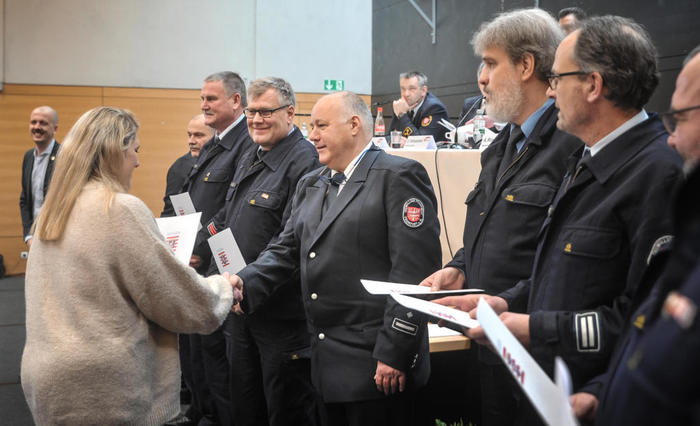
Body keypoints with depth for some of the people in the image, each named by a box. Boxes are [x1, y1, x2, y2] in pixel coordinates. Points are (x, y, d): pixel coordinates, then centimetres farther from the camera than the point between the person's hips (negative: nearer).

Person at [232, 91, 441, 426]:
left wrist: (394, 354, -18)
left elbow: (414, 271, -16)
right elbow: (285, 250, 12)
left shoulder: (398, 176, -9)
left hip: (377, 363, -7)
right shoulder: (310, 185, 16)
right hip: (327, 361, 7)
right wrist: (245, 285, -8)